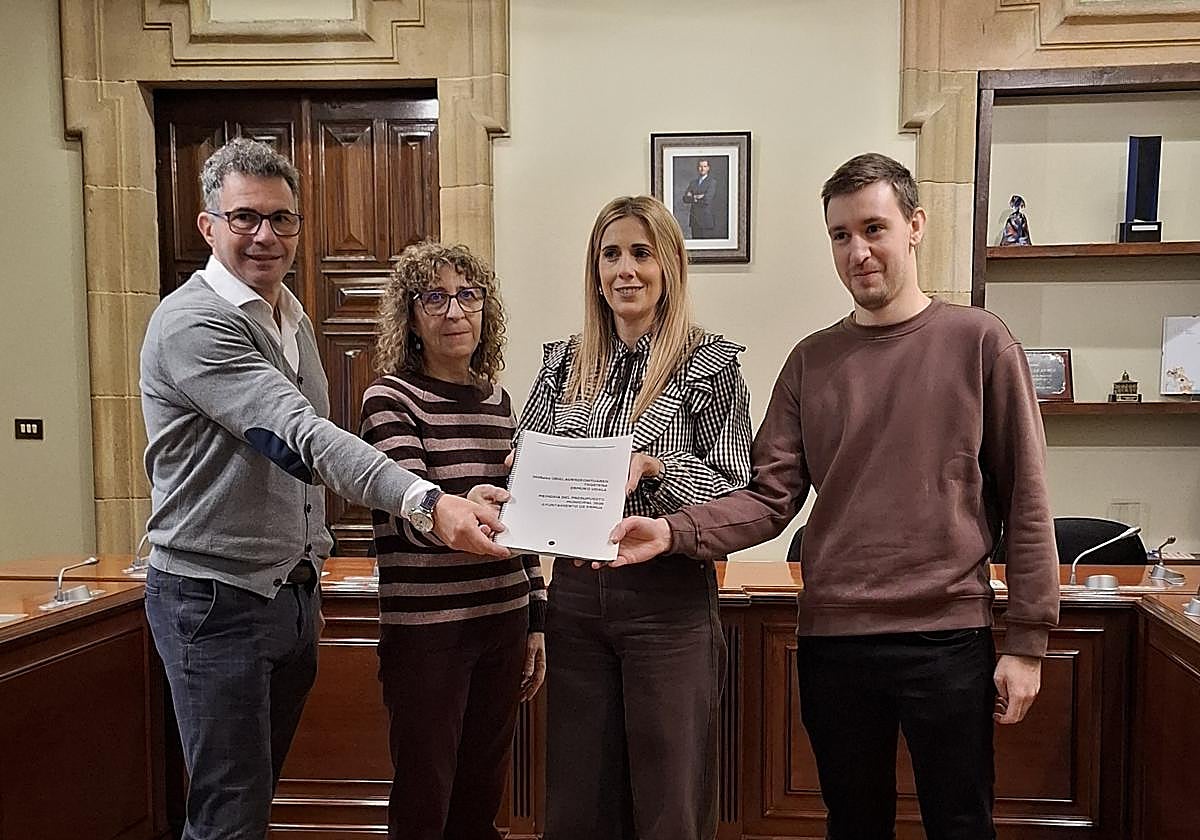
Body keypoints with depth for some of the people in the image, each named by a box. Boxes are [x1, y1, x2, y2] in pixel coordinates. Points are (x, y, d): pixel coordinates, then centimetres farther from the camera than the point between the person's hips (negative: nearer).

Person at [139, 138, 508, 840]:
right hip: (218, 602, -8)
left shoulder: (294, 320, 12)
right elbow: (304, 436, -32)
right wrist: (427, 502, -43)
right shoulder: (194, 323, -17)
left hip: (292, 593, 8)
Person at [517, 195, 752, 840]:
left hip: (669, 595, -4)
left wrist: (652, 465, -20)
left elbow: (735, 490, -6)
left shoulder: (709, 363, -4)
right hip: (576, 588, 4)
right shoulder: (564, 361, 9)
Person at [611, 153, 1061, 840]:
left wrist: (1026, 643, -4)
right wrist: (673, 532, -17)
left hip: (949, 636, -2)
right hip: (833, 638, 3)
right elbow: (770, 497, -1)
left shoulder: (979, 342, -2)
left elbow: (1025, 502, -2)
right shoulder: (812, 361, 6)